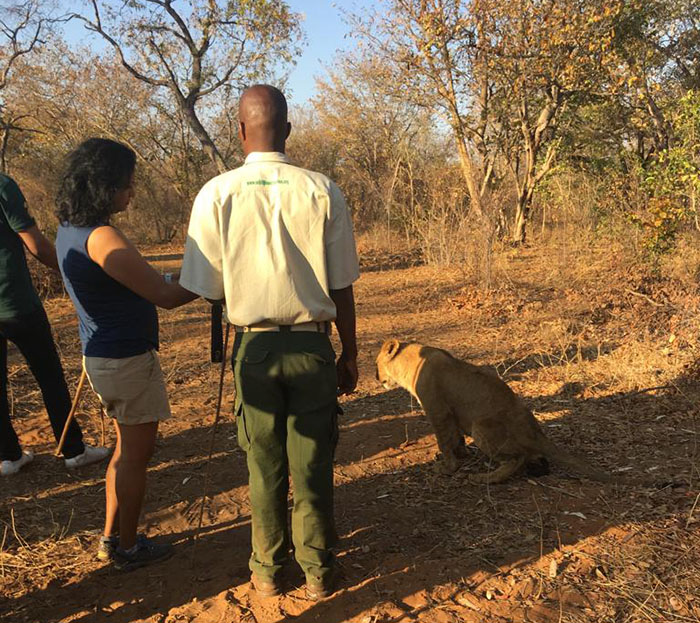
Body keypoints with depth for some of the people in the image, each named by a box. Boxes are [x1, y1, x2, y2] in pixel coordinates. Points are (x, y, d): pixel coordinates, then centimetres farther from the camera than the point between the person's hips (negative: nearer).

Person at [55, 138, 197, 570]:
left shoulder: (70, 230, 6)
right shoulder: (102, 237, -23)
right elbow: (164, 295, -22)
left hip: (101, 354, 9)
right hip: (128, 360, -9)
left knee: (128, 449, 22)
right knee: (136, 454, 7)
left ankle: (111, 538, 34)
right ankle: (128, 548, 24)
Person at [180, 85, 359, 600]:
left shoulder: (216, 195, -7)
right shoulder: (322, 191, -7)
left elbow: (205, 289, -4)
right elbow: (342, 288, -3)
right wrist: (349, 355, 8)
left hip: (252, 348, 0)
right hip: (312, 345, 0)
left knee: (264, 465, 16)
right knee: (313, 465, 13)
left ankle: (267, 570, 33)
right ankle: (318, 571, 29)